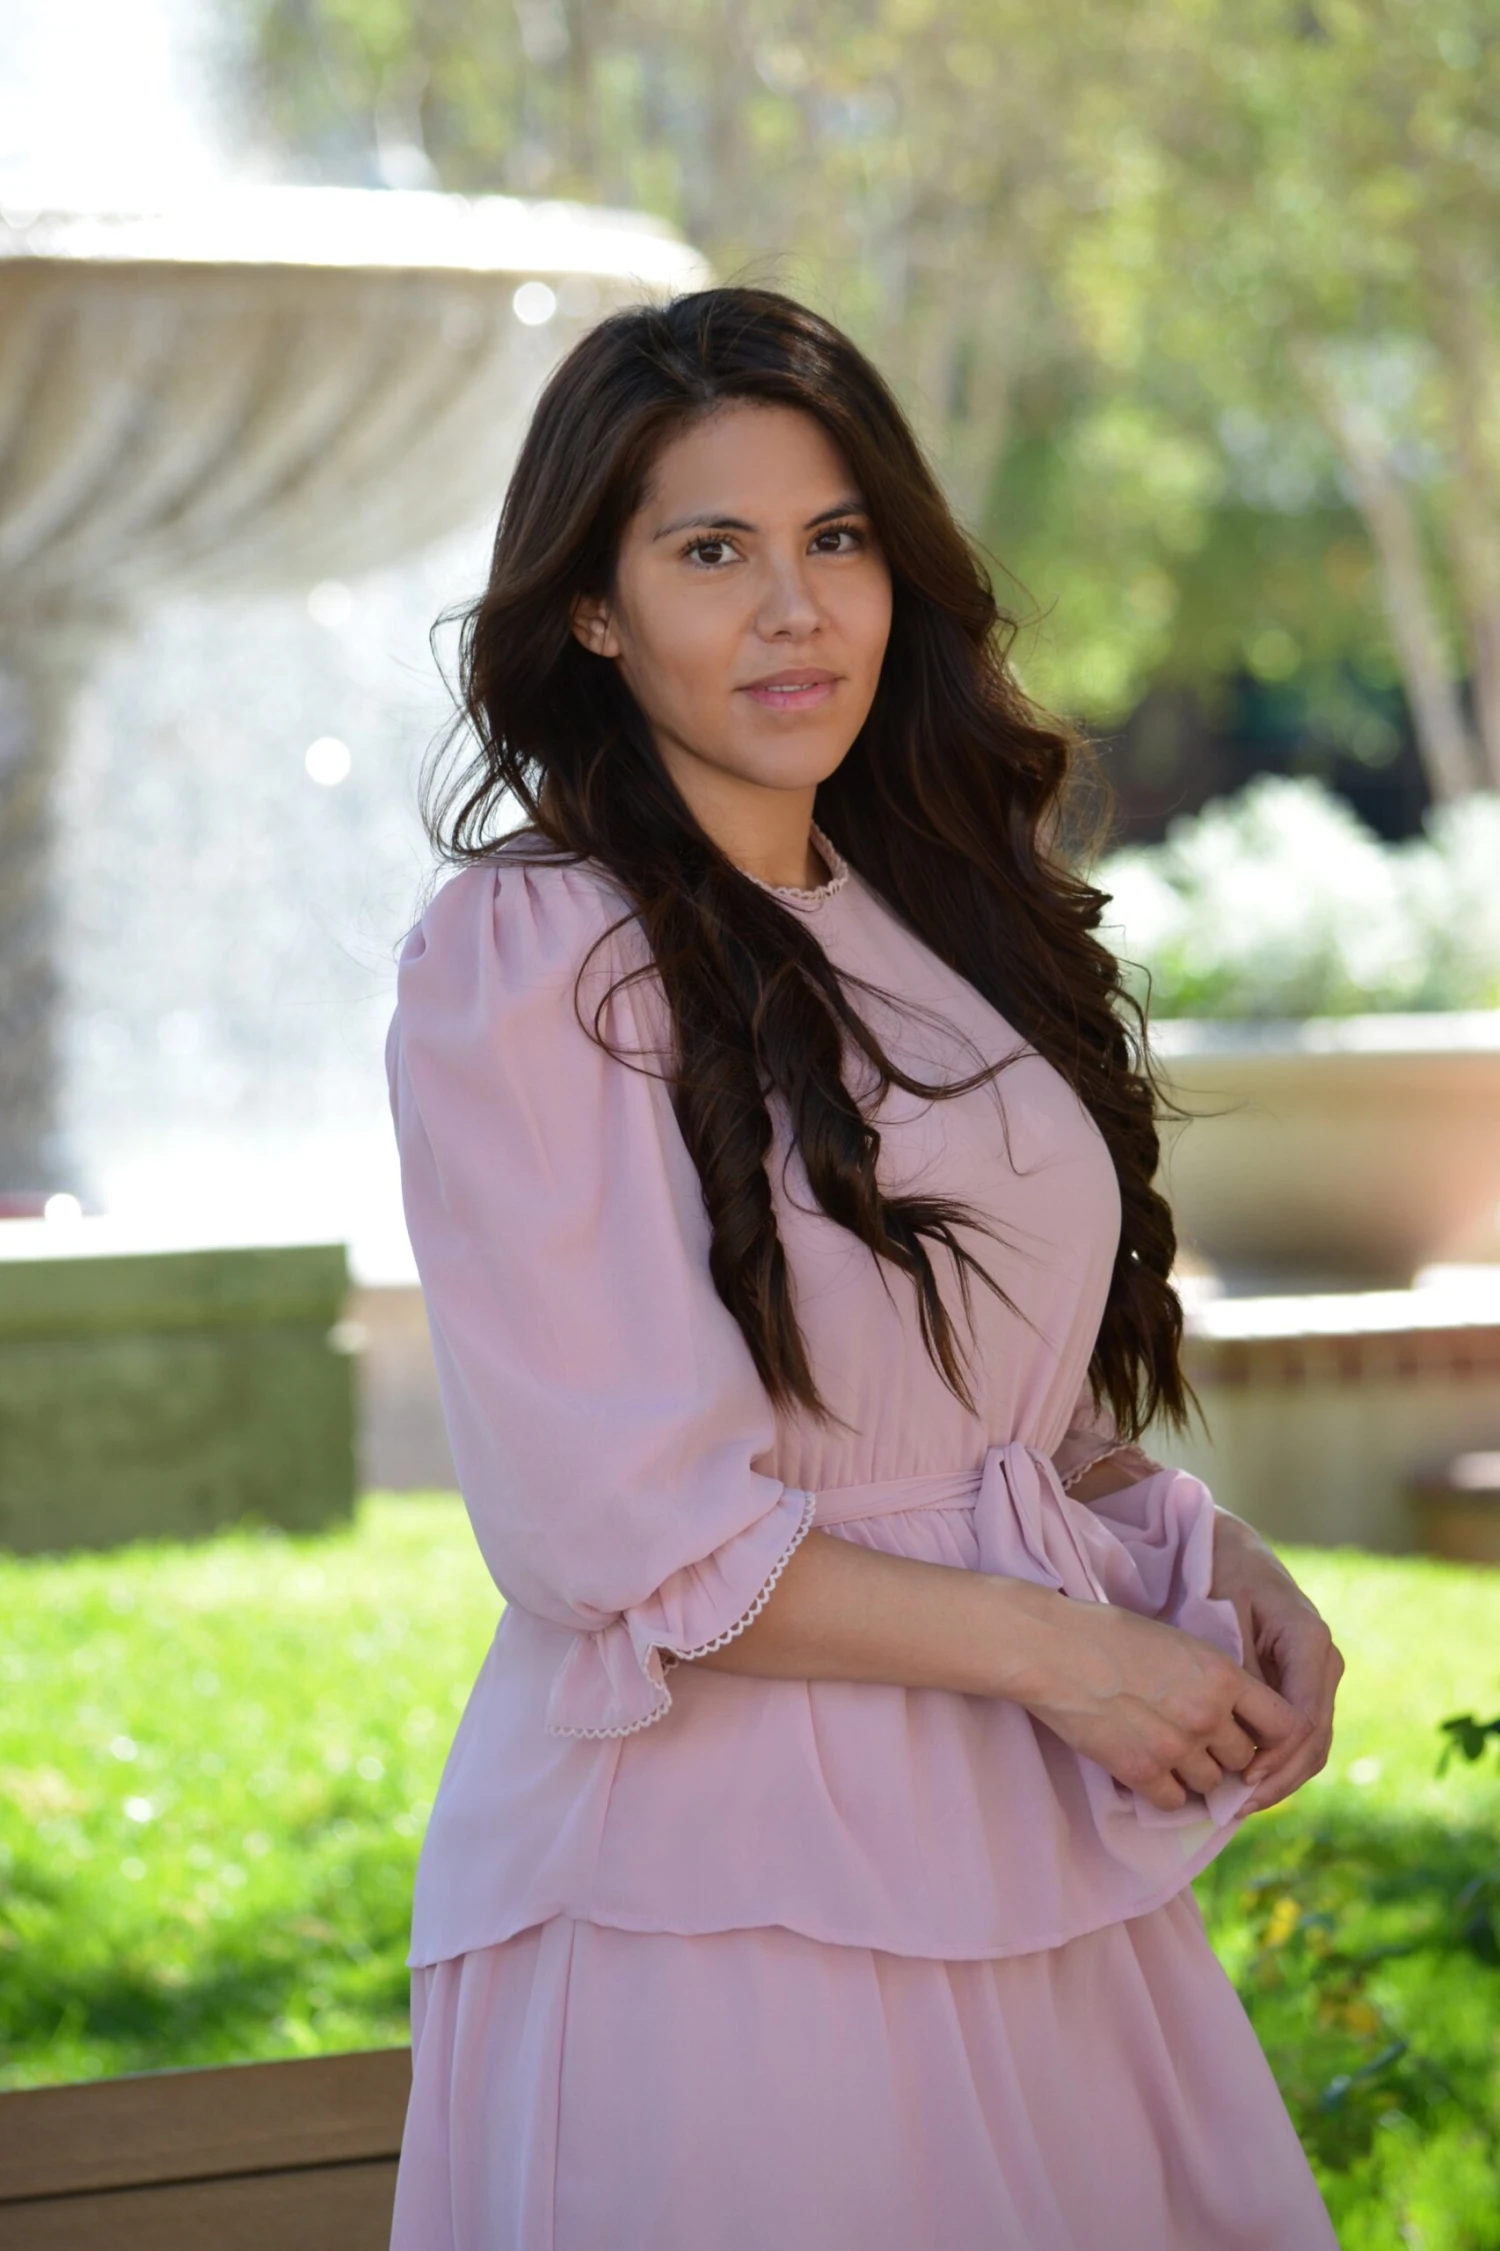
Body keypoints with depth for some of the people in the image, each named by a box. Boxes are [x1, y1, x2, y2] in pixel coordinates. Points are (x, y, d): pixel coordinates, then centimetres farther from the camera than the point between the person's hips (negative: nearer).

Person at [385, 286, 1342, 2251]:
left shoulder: (944, 922, 12)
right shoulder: (525, 959, -10)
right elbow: (620, 1533, -15)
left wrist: (1226, 1567, 0)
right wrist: (1053, 1646, -13)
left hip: (1028, 1855, 6)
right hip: (720, 1880, -6)